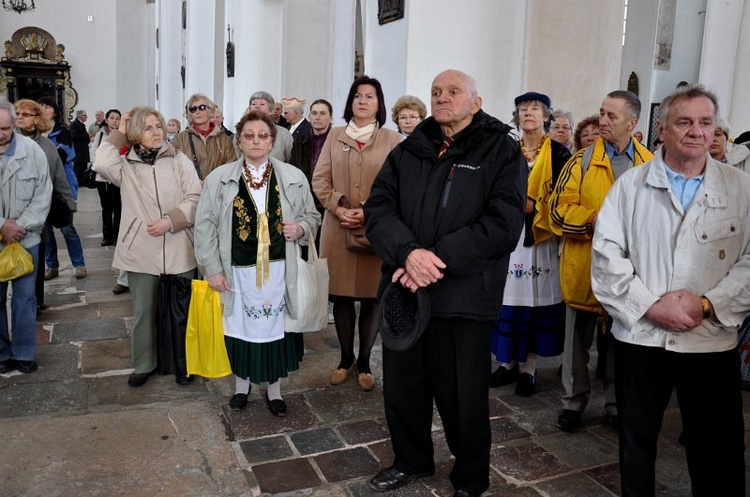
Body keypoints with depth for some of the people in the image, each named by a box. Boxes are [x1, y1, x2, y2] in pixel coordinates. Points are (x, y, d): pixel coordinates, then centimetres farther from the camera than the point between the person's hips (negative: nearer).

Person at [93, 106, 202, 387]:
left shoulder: (179, 160, 2)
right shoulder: (126, 164, 3)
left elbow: (195, 199, -3)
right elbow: (101, 165, -19)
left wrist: (170, 221, -16)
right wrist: (118, 134, -5)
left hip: (178, 250, 0)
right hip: (141, 251, 0)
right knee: (143, 311, 11)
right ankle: (143, 365, 29)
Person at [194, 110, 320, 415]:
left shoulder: (293, 177, 2)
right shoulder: (219, 178, 0)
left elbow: (312, 216, 12)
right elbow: (205, 226, 0)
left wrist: (300, 228, -11)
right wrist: (213, 269, -4)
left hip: (278, 270, 1)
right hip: (237, 270, 0)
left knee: (275, 327, 9)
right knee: (239, 327, 11)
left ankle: (274, 388, 29)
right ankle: (241, 384, 34)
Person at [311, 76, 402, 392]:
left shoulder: (392, 139, 4)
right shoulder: (335, 136, 10)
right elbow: (319, 179, 6)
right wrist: (339, 208, -9)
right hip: (338, 229, 2)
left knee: (372, 295, 3)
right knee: (340, 294, 6)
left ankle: (364, 361, 18)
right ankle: (346, 357, 24)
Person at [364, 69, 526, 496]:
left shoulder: (502, 152, -2)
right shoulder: (408, 152, 11)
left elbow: (503, 224, -13)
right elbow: (379, 208, 0)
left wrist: (438, 260, -19)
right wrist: (409, 252, -19)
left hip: (464, 297, -4)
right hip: (404, 290, 5)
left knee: (463, 397, 7)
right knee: (402, 386, 17)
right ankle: (412, 460, 42)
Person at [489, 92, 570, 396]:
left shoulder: (558, 154, 2)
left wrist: (534, 207, -16)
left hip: (540, 238, -3)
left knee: (536, 299, -1)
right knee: (508, 298, 2)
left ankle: (528, 368, 10)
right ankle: (508, 362, 15)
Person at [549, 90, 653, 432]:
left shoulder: (651, 164, 6)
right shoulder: (583, 161, -1)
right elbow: (559, 209, -6)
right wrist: (593, 220, -20)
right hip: (585, 267, -1)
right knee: (578, 339, 9)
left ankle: (617, 404, 30)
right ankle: (574, 401, 25)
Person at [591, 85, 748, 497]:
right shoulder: (630, 186, 3)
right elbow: (606, 255, -5)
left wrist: (707, 304, -14)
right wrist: (650, 305, -13)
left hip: (712, 342, 0)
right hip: (640, 337, 0)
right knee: (636, 441, 15)